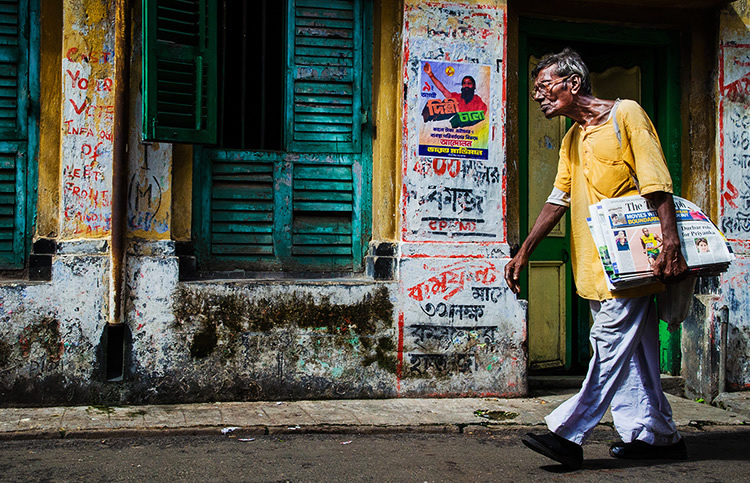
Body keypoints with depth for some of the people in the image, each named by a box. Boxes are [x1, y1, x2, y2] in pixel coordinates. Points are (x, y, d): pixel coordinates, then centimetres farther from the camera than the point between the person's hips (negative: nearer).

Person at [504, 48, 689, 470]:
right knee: (633, 351, 11)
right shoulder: (572, 139, 19)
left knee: (611, 346, -8)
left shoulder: (627, 114, -5)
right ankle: (657, 434, 19)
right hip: (595, 263, 8)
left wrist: (671, 244, -22)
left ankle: (569, 434, -8)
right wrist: (523, 253, 13)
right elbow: (557, 201, 19)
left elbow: (658, 184, -12)